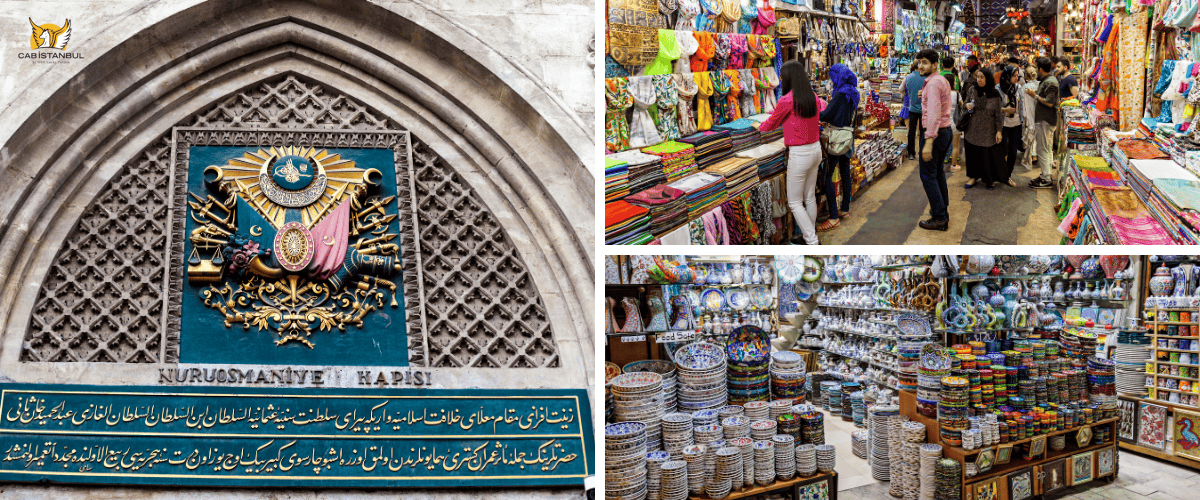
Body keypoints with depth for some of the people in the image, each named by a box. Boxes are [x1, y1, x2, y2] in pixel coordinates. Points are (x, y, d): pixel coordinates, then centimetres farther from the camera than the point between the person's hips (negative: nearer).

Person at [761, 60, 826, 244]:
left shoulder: (786, 101, -18)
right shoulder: (813, 97, 1)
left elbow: (771, 124, -3)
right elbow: (822, 108, 23)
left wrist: (759, 127, 19)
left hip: (799, 155, -7)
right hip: (816, 150, 7)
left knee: (794, 202, 4)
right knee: (810, 197, 19)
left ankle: (813, 242, 2)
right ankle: (808, 235, 30)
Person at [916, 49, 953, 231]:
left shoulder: (933, 83, -20)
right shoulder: (943, 81, 12)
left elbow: (934, 115, -29)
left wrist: (928, 142, -34)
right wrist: (925, 97, 11)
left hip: (934, 133, -10)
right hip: (946, 130, 10)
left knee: (928, 175, -5)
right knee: (938, 171, 22)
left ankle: (939, 218, -5)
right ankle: (943, 210, 32)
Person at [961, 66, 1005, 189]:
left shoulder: (995, 94, -6)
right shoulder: (972, 90, -3)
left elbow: (998, 114, -2)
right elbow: (965, 103, 11)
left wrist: (999, 131, -4)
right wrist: (967, 105, -13)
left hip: (988, 131, -2)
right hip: (973, 128, 2)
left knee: (988, 155, 2)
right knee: (972, 154, 7)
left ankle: (989, 179, 20)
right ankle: (973, 177, 23)